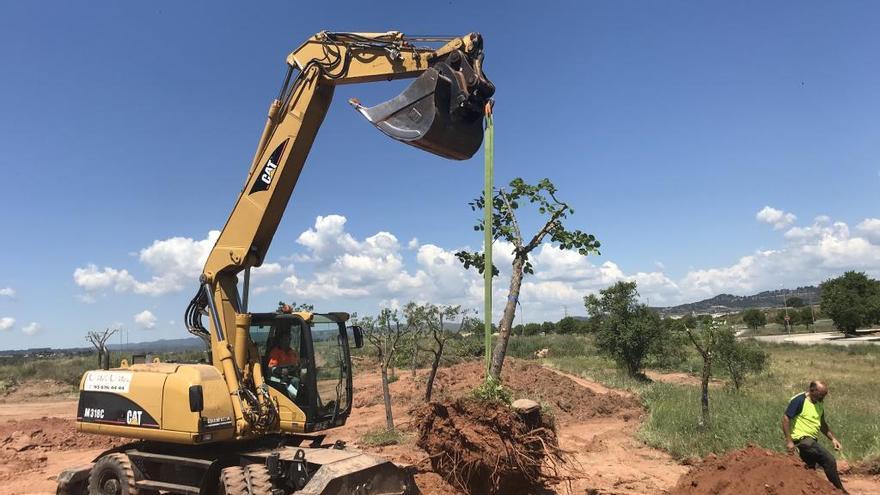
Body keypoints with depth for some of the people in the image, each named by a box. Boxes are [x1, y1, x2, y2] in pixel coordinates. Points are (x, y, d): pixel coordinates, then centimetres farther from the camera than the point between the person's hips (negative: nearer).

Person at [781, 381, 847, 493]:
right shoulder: (799, 400, -16)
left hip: (812, 441, 9)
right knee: (829, 460, -15)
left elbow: (822, 424, 22)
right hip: (802, 439, -9)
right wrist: (789, 441, -21)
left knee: (810, 470, 14)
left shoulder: (819, 404, 10)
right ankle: (839, 490, -2)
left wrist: (833, 438, 11)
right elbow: (786, 418, -18)